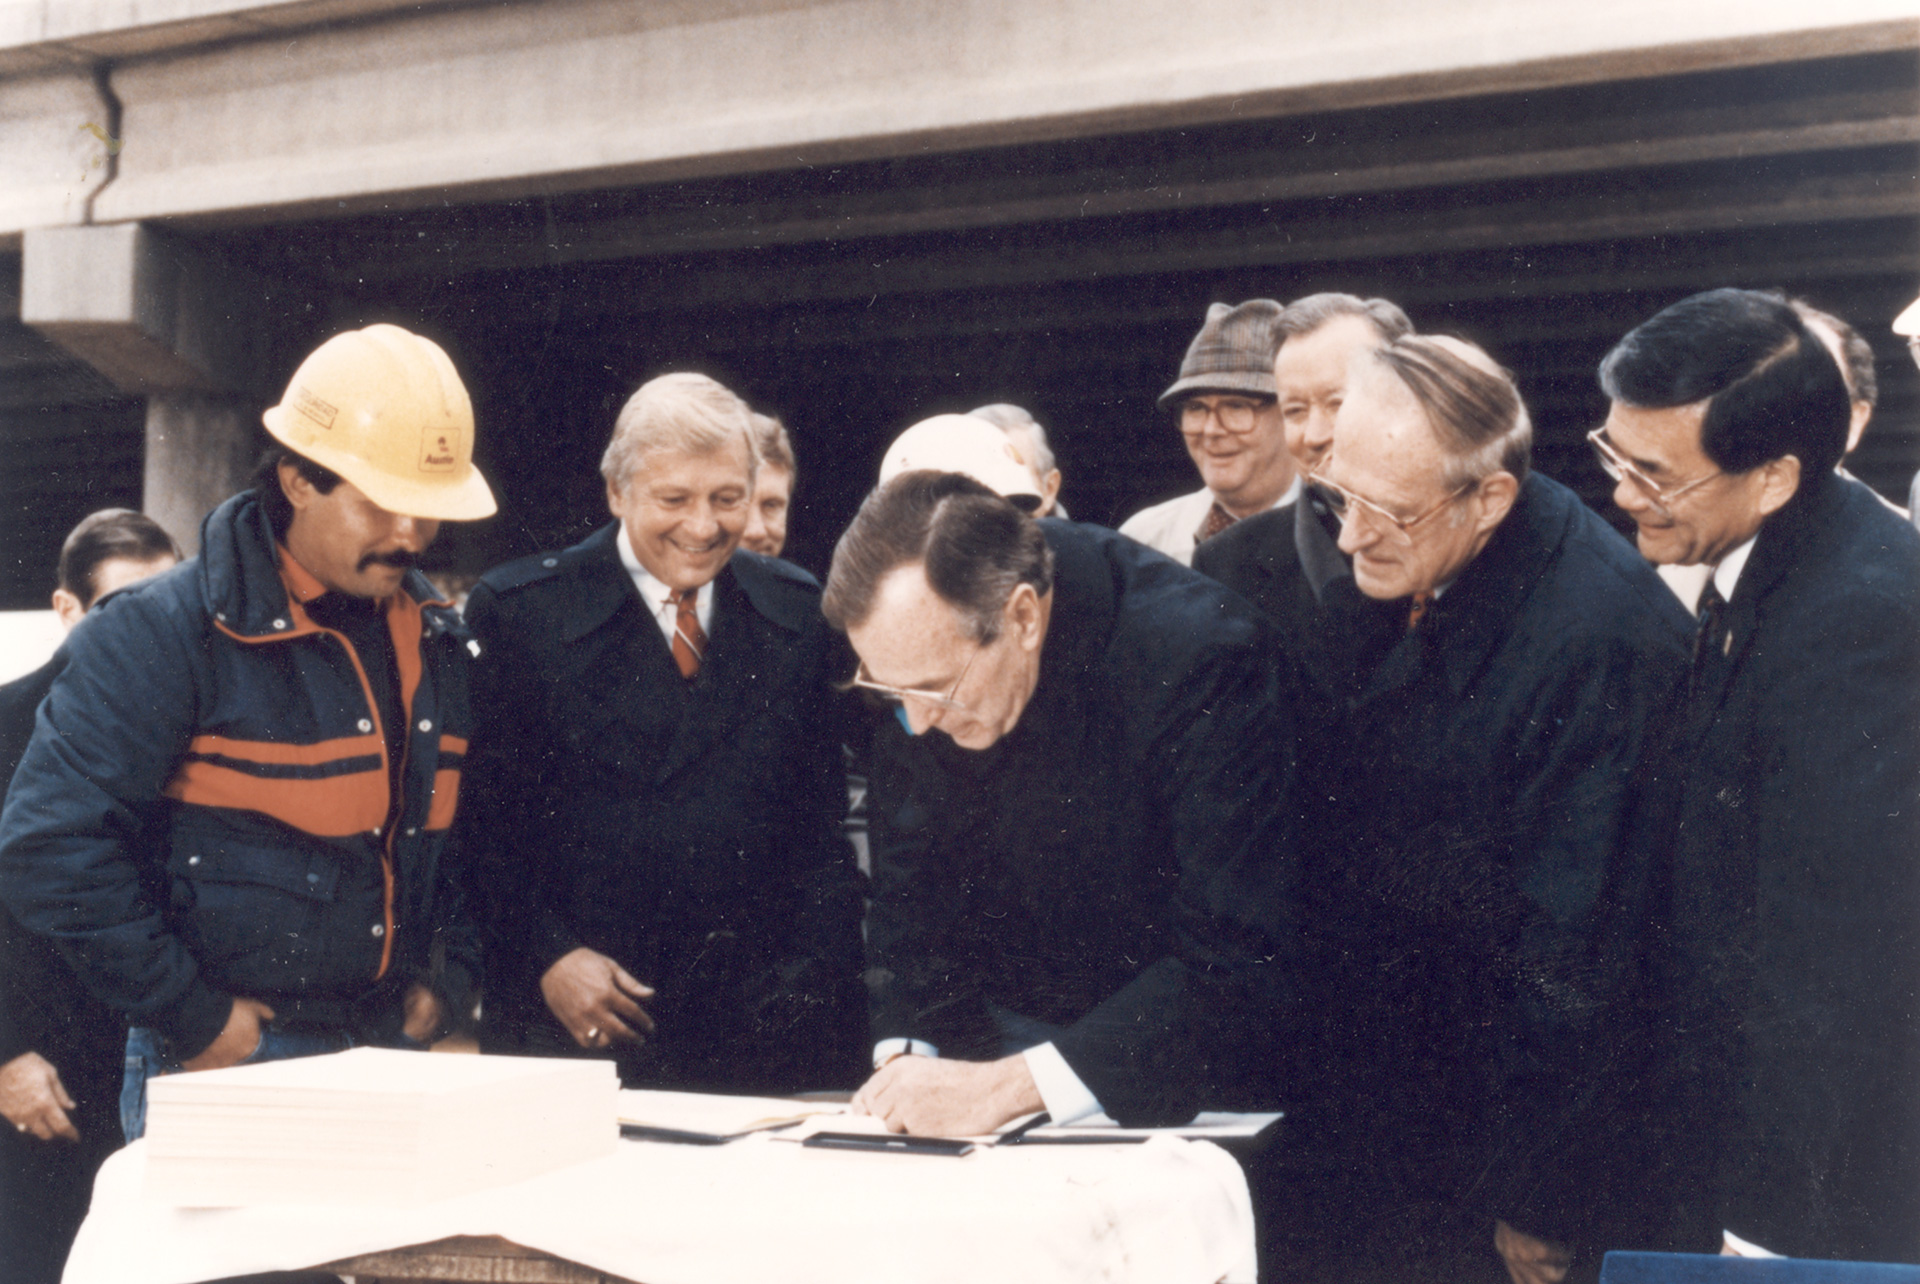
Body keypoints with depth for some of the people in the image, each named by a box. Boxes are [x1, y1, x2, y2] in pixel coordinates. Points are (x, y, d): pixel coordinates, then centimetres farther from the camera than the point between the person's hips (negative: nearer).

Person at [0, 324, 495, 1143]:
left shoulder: (435, 642, 10)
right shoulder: (165, 632, -10)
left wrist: (448, 976, 7)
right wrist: (191, 1018, -14)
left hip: (395, 1055, 6)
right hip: (220, 1069, -5)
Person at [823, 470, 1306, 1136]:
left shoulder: (1201, 655, -25)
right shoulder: (926, 648, -10)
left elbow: (1237, 967, -26)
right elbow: (910, 876, 3)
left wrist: (1011, 1084, -32)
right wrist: (903, 1050, -12)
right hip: (991, 1026, 4)